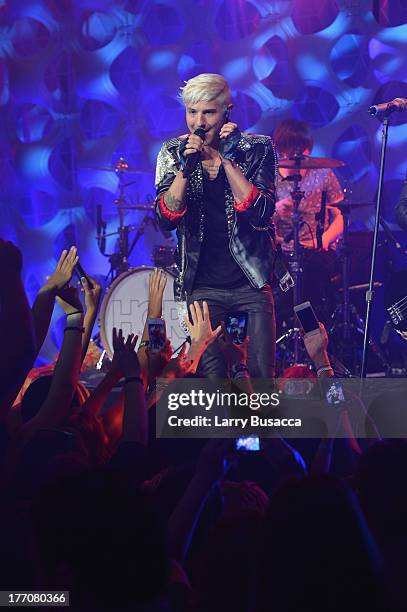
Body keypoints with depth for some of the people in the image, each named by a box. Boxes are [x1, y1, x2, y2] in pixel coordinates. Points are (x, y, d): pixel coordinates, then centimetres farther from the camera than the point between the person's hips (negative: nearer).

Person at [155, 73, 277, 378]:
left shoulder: (257, 149, -4)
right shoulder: (173, 153, 0)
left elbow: (261, 215, -16)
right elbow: (166, 219, -11)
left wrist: (227, 160, -22)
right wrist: (185, 168, -25)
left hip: (251, 280, -1)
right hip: (203, 285, 1)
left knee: (263, 375, -2)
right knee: (211, 377, -4)